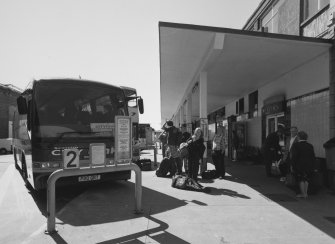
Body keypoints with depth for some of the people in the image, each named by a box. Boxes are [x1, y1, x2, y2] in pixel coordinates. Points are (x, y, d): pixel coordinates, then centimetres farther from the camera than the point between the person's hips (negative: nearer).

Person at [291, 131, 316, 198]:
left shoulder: (295, 145, -9)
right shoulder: (310, 146, 5)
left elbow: (294, 157, -11)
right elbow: (313, 157, 7)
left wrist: (293, 166, -5)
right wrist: (312, 166, 13)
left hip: (300, 165, -4)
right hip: (309, 165, 4)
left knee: (301, 179, 5)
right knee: (306, 179, 14)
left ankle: (303, 194, 6)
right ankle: (305, 193, 16)